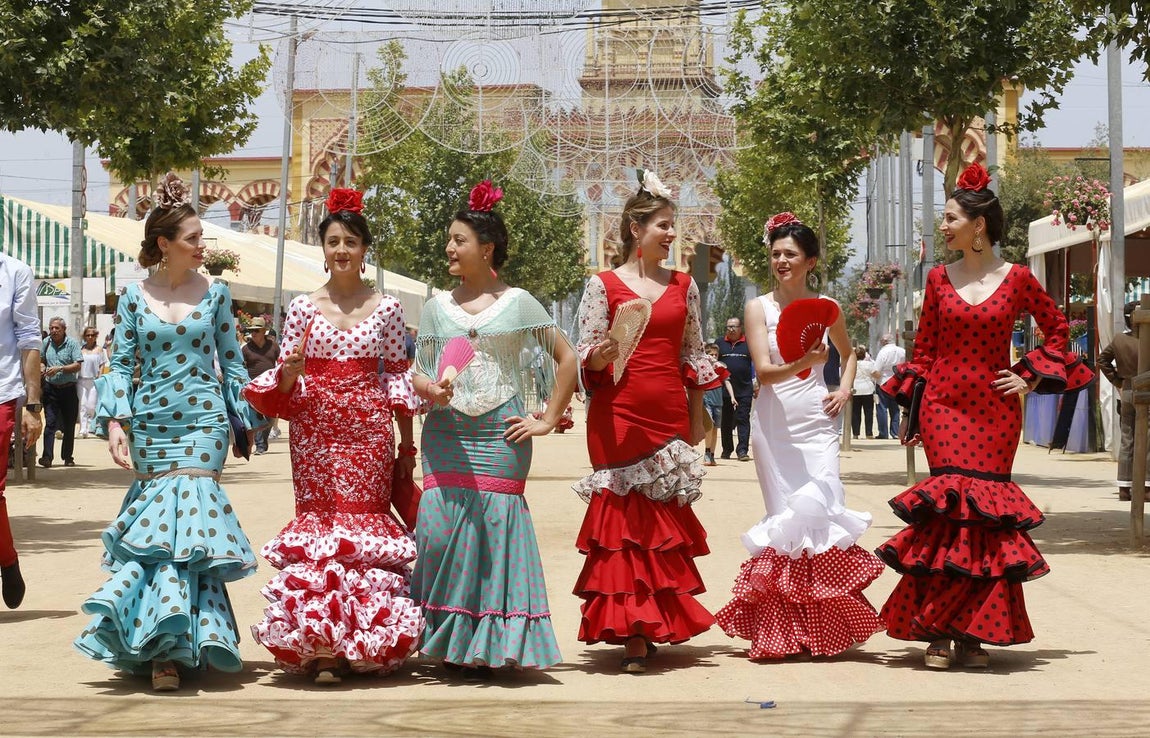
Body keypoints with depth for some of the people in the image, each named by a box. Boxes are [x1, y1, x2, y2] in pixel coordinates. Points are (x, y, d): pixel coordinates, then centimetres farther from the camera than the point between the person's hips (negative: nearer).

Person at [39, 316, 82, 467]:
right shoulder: (46, 342, 6)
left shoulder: (72, 343, -4)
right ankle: (47, 457, -16)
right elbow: (40, 359, 23)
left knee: (69, 425, 7)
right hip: (51, 389, 1)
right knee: (50, 422, -9)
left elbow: (78, 365, -12)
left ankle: (68, 457, 18)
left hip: (69, 388, -1)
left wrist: (60, 369, -20)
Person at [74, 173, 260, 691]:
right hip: (149, 424, 1)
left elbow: (232, 362, 10)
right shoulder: (134, 298, 4)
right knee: (163, 514, 1)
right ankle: (168, 644, 10)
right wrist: (114, 421, -8)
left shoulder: (214, 294, 5)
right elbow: (121, 364, 3)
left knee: (185, 511, -13)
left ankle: (170, 645, -15)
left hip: (203, 420, -1)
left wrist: (246, 420, 8)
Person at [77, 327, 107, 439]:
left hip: (94, 380, -1)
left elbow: (102, 365, 5)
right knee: (82, 405, -4)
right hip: (81, 380, 1)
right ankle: (83, 430, -5)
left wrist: (99, 377, -6)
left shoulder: (99, 349, 6)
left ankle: (90, 428, 9)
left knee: (91, 406, -5)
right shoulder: (81, 349, 9)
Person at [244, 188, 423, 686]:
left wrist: (407, 445, 4)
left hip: (370, 431, 0)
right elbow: (285, 388, 7)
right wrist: (290, 371, -17)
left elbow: (399, 378, 6)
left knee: (365, 522, -2)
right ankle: (318, 643, 1)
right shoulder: (303, 307, 5)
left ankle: (362, 642, 4)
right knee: (316, 520, -2)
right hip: (315, 430, 0)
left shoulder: (386, 308, 4)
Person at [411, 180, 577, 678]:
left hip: (500, 437, -2)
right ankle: (446, 642, 6)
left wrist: (549, 420, 2)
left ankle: (489, 647, 4)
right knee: (439, 529, -7)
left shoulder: (518, 304, 4)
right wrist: (431, 389, -12)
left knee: (495, 529, -5)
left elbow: (566, 359, 7)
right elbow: (417, 372, 11)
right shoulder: (437, 306, 12)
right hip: (446, 435, 2)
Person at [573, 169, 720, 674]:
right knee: (623, 520, -5)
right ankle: (630, 632, -2)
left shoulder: (684, 286, 12)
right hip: (619, 416, -4)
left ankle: (650, 626, 13)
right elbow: (587, 358, -1)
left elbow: (694, 355, 15)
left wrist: (697, 419, 11)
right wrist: (607, 351, -23)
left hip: (669, 414, 4)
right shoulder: (603, 285, 1)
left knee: (664, 522, 4)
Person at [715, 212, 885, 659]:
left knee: (823, 510, -11)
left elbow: (848, 353, 26)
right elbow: (764, 372, -10)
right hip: (775, 422, -1)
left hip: (817, 421, 1)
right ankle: (785, 631, 10)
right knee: (784, 518, 2)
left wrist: (844, 389, 8)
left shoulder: (826, 308, 6)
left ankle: (826, 626, 0)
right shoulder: (758, 308, 0)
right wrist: (801, 364, -29)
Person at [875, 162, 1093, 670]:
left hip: (996, 409, 0)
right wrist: (909, 409, 6)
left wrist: (1031, 377, 3)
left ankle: (973, 633, 8)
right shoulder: (939, 279, 5)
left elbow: (1056, 328, 12)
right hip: (944, 407, 0)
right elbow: (924, 347, 9)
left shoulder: (1016, 279, 1)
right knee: (951, 509, -9)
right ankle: (938, 634, -3)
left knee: (987, 514, 0)